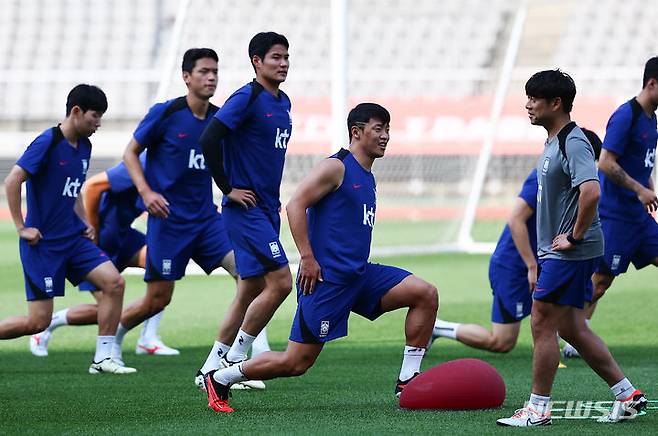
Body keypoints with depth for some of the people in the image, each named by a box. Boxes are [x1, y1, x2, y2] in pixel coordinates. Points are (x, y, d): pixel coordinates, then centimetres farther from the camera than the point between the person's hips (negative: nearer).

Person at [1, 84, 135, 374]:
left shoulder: (84, 146, 11)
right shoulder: (48, 143, -15)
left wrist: (84, 223, 12)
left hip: (74, 239, 8)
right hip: (43, 242, -8)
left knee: (114, 282, -10)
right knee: (38, 322, -8)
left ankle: (103, 358, -3)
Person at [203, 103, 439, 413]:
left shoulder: (367, 178, 19)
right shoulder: (336, 168, -8)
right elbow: (295, 205, -17)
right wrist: (307, 257, -21)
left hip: (359, 274, 8)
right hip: (326, 278, -8)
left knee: (426, 294, -7)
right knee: (296, 363, -6)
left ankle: (407, 381, -2)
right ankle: (219, 379, 12)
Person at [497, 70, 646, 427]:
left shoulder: (573, 143, -17)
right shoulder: (554, 143, 15)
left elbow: (590, 191, -32)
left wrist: (575, 236, -22)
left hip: (571, 252, -10)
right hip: (557, 251, 10)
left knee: (542, 324, -5)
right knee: (572, 328, 12)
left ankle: (538, 408, 3)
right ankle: (627, 394, 17)